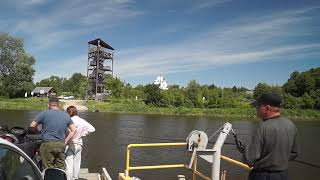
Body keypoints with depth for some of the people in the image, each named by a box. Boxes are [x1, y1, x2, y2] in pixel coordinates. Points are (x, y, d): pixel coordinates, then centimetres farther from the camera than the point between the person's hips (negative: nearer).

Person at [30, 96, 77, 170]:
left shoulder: (44, 113, -3)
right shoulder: (66, 115, 9)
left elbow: (32, 125, 1)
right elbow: (74, 130, 8)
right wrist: (65, 141, 9)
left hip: (48, 145, -3)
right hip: (61, 145, 4)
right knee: (61, 168, 11)